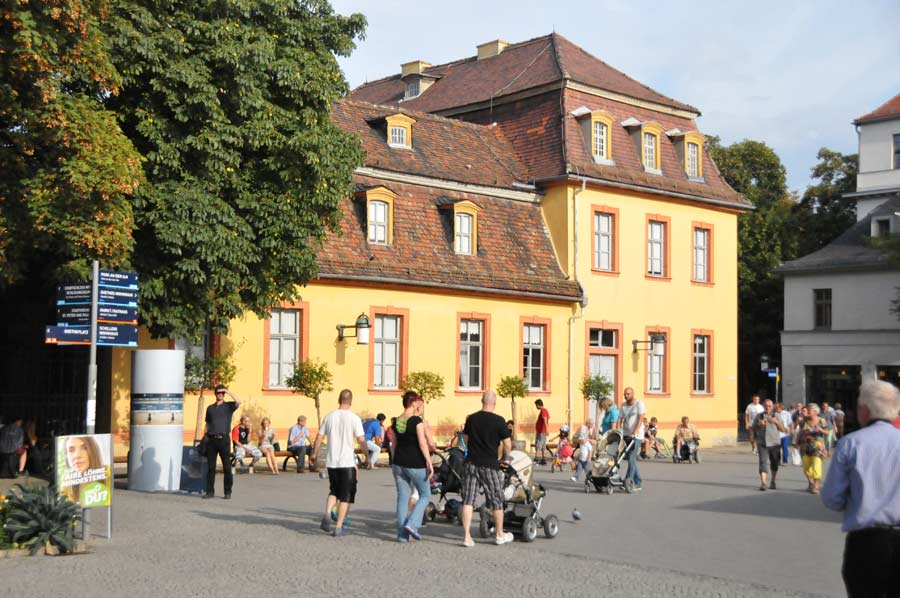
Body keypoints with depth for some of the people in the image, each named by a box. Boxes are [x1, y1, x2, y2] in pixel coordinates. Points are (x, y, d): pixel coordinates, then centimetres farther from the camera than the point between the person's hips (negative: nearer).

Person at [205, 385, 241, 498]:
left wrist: (229, 392, -12)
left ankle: (228, 492, 5)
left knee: (227, 467, 0)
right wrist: (205, 437, 8)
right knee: (211, 467, 3)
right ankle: (210, 491, 9)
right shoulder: (210, 408, 15)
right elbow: (207, 424, 17)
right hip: (211, 439, 3)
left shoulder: (229, 406, 5)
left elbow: (238, 402, -16)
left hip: (223, 439, -2)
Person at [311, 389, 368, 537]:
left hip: (331, 462, 4)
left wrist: (314, 453, 22)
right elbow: (361, 441, -12)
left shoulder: (329, 417, 4)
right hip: (347, 462, -4)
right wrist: (368, 457, 1)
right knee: (346, 496, 6)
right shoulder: (354, 418, -8)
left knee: (334, 491, 21)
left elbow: (319, 437, 8)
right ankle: (338, 528, 4)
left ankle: (327, 514, -3)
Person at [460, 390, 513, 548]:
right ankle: (500, 535, 22)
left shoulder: (471, 419, 4)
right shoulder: (498, 421, -10)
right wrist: (505, 459, 11)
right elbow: (507, 444, -7)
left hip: (471, 463, 4)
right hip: (490, 465, -3)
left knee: (468, 500, 5)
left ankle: (467, 536, 1)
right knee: (496, 500, 11)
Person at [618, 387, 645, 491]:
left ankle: (628, 481, -13)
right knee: (632, 459, 8)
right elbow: (620, 419, 9)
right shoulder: (623, 405, 13)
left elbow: (640, 419, -13)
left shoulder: (639, 404, -5)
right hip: (626, 435, 6)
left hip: (636, 436, -6)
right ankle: (638, 483, 14)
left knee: (631, 458, -13)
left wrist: (634, 433, -23)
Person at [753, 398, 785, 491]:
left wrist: (776, 422, -16)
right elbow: (753, 429, 9)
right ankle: (763, 483, -20)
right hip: (762, 443, -2)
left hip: (775, 443, 2)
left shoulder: (776, 417, 8)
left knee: (774, 464, 11)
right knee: (763, 462, -14)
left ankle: (772, 482, 27)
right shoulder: (759, 416, 7)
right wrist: (759, 424, -11)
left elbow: (783, 430, 1)